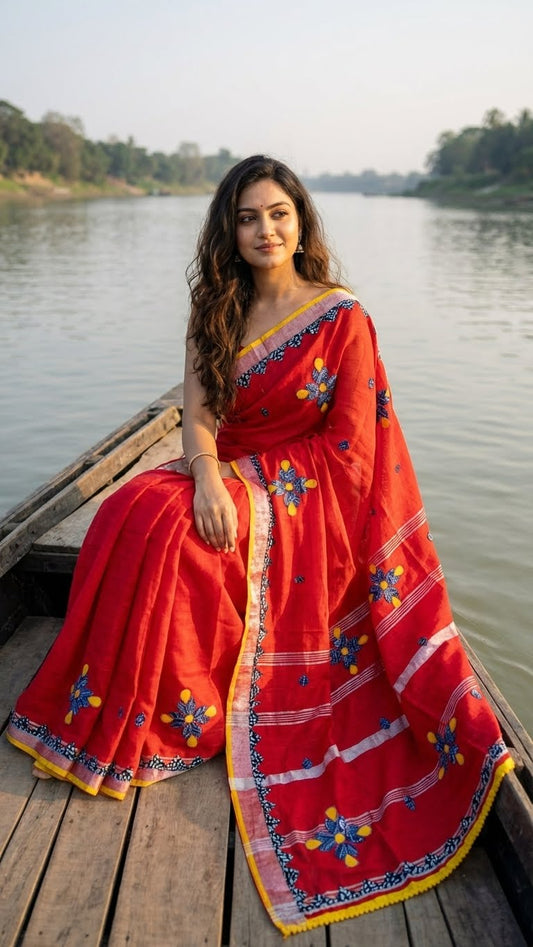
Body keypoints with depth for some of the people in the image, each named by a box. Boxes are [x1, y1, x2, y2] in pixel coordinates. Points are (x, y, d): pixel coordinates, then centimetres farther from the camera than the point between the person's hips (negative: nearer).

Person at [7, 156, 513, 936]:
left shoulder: (341, 318, -6)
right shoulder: (219, 313, 8)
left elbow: (351, 450, -9)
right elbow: (199, 416, -3)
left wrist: (261, 483, -16)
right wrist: (207, 478, -23)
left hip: (312, 497, -5)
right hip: (231, 477, 5)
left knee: (170, 528, -29)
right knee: (130, 514, -23)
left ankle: (180, 717, -10)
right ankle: (117, 705, -9)